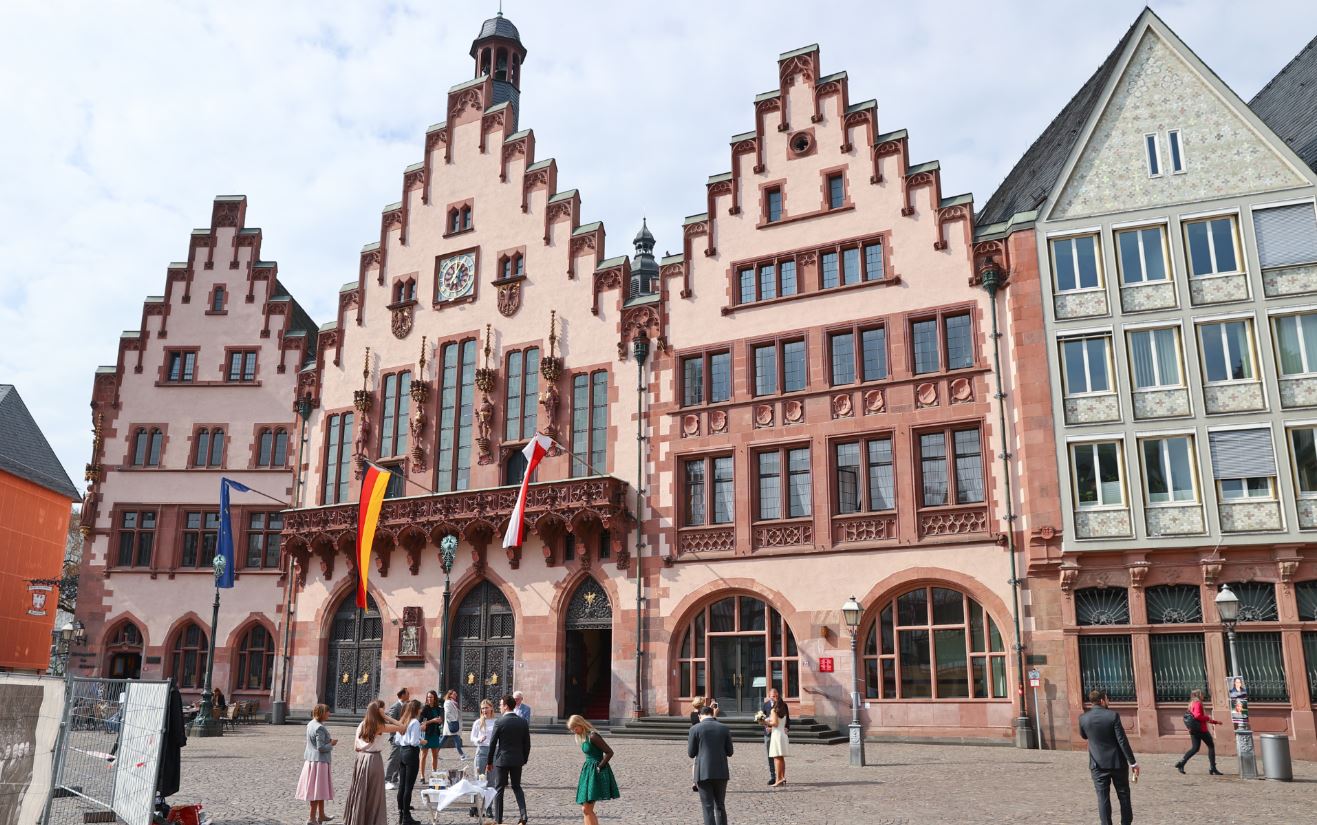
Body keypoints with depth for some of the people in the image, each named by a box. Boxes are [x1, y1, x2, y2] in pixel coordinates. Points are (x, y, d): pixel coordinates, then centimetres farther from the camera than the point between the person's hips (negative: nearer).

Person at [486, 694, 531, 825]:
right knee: (517, 787, 16)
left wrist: (489, 762, 3)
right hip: (517, 760, 4)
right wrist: (524, 759, 15)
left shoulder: (500, 722, -12)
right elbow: (527, 744, 4)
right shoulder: (523, 722, 0)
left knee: (499, 789, 9)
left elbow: (492, 743, -8)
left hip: (502, 759, -4)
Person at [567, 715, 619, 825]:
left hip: (596, 774, -10)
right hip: (588, 772, 10)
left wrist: (599, 767, -16)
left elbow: (609, 752, -17)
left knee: (586, 809, -12)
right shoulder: (584, 737, 11)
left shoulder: (593, 736, -17)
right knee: (586, 809, 10)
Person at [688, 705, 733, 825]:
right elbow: (729, 752, 6)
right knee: (720, 806, 16)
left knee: (708, 808, 2)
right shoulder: (725, 728, 4)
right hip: (721, 772, 3)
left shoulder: (695, 729, -4)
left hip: (704, 773, -3)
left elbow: (691, 753, 0)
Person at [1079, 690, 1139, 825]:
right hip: (1117, 762, -1)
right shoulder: (1113, 715, -13)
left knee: (1103, 798, 5)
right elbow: (1122, 741, -14)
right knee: (1124, 795, 13)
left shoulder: (1083, 718, -4)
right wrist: (1133, 762, -8)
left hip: (1098, 765, 1)